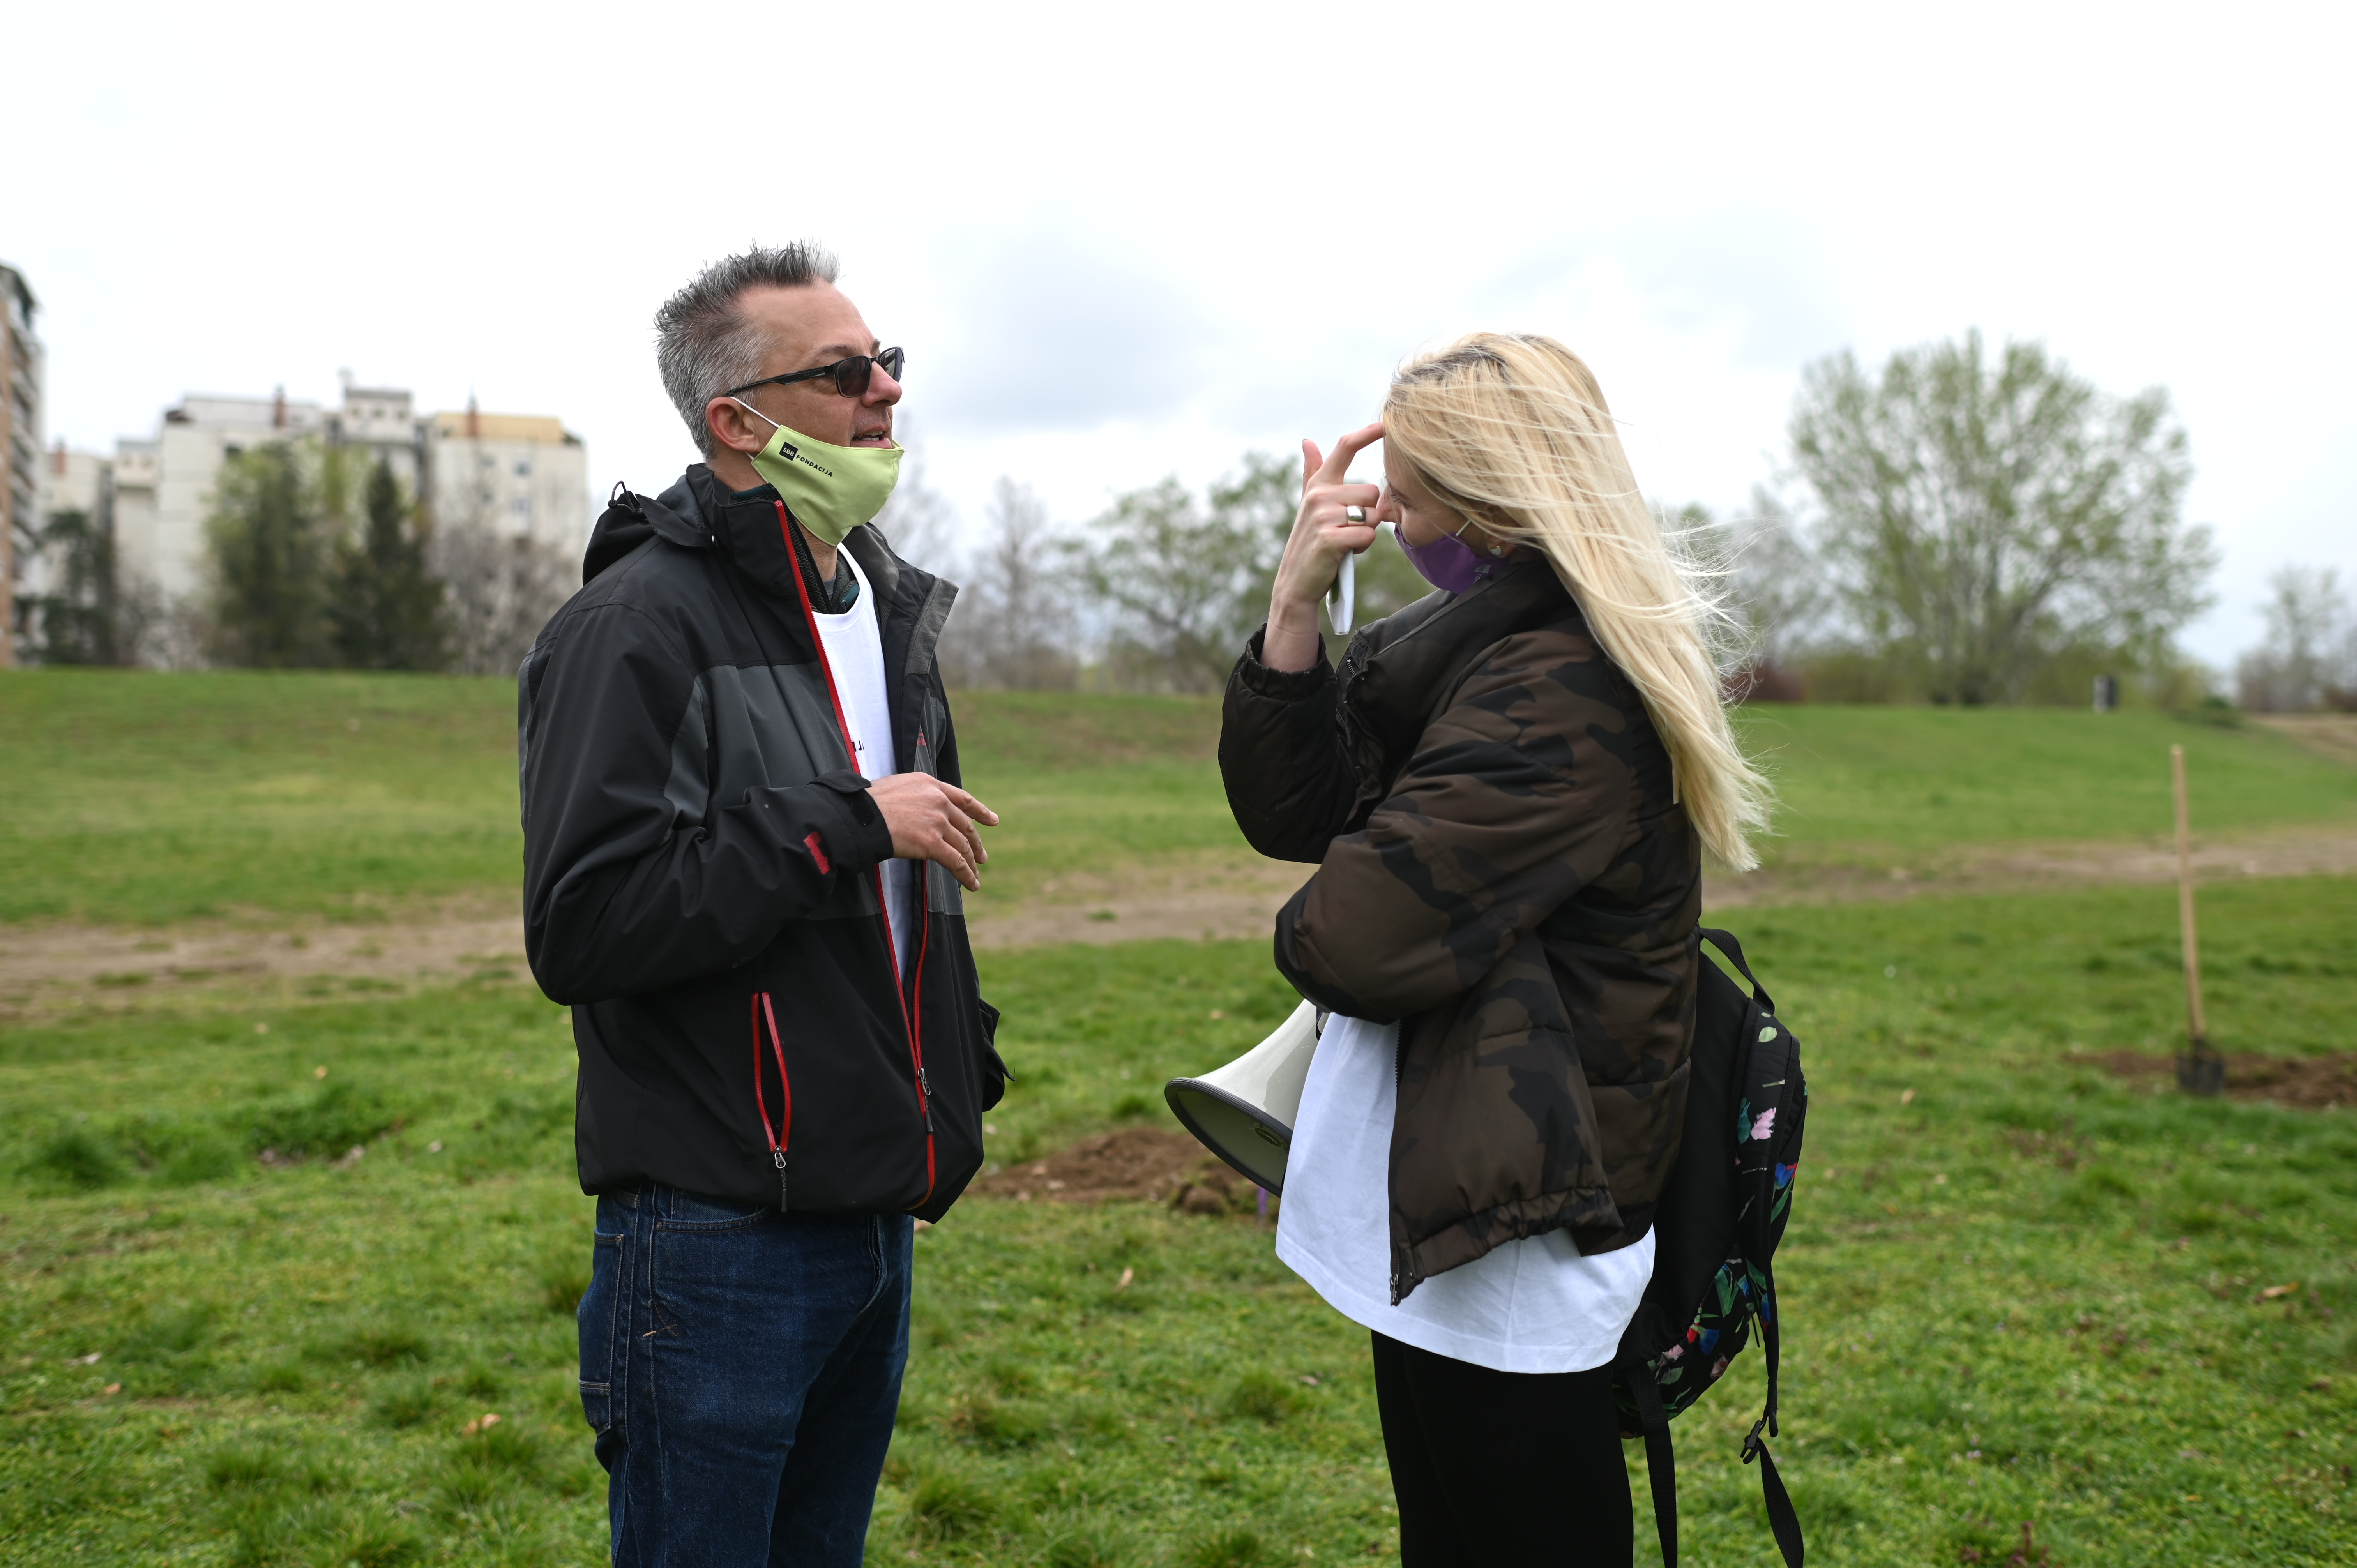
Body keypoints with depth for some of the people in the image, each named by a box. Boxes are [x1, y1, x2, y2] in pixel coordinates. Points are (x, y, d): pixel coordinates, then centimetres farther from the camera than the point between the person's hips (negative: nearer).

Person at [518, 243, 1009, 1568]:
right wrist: (845, 822, -22)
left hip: (874, 1210, 8)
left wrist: (963, 1060, 15)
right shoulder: (637, 623, -15)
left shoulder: (884, 607, 12)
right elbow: (581, 925, -24)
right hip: (720, 1241, -8)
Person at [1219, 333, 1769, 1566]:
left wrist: (1308, 932, -3)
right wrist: (1295, 600, -9)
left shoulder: (1562, 697, -23)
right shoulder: (1475, 643, 8)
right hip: (1442, 1211, 9)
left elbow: (1355, 939, -27)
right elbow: (1288, 811, 3)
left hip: (1511, 1246, -9)